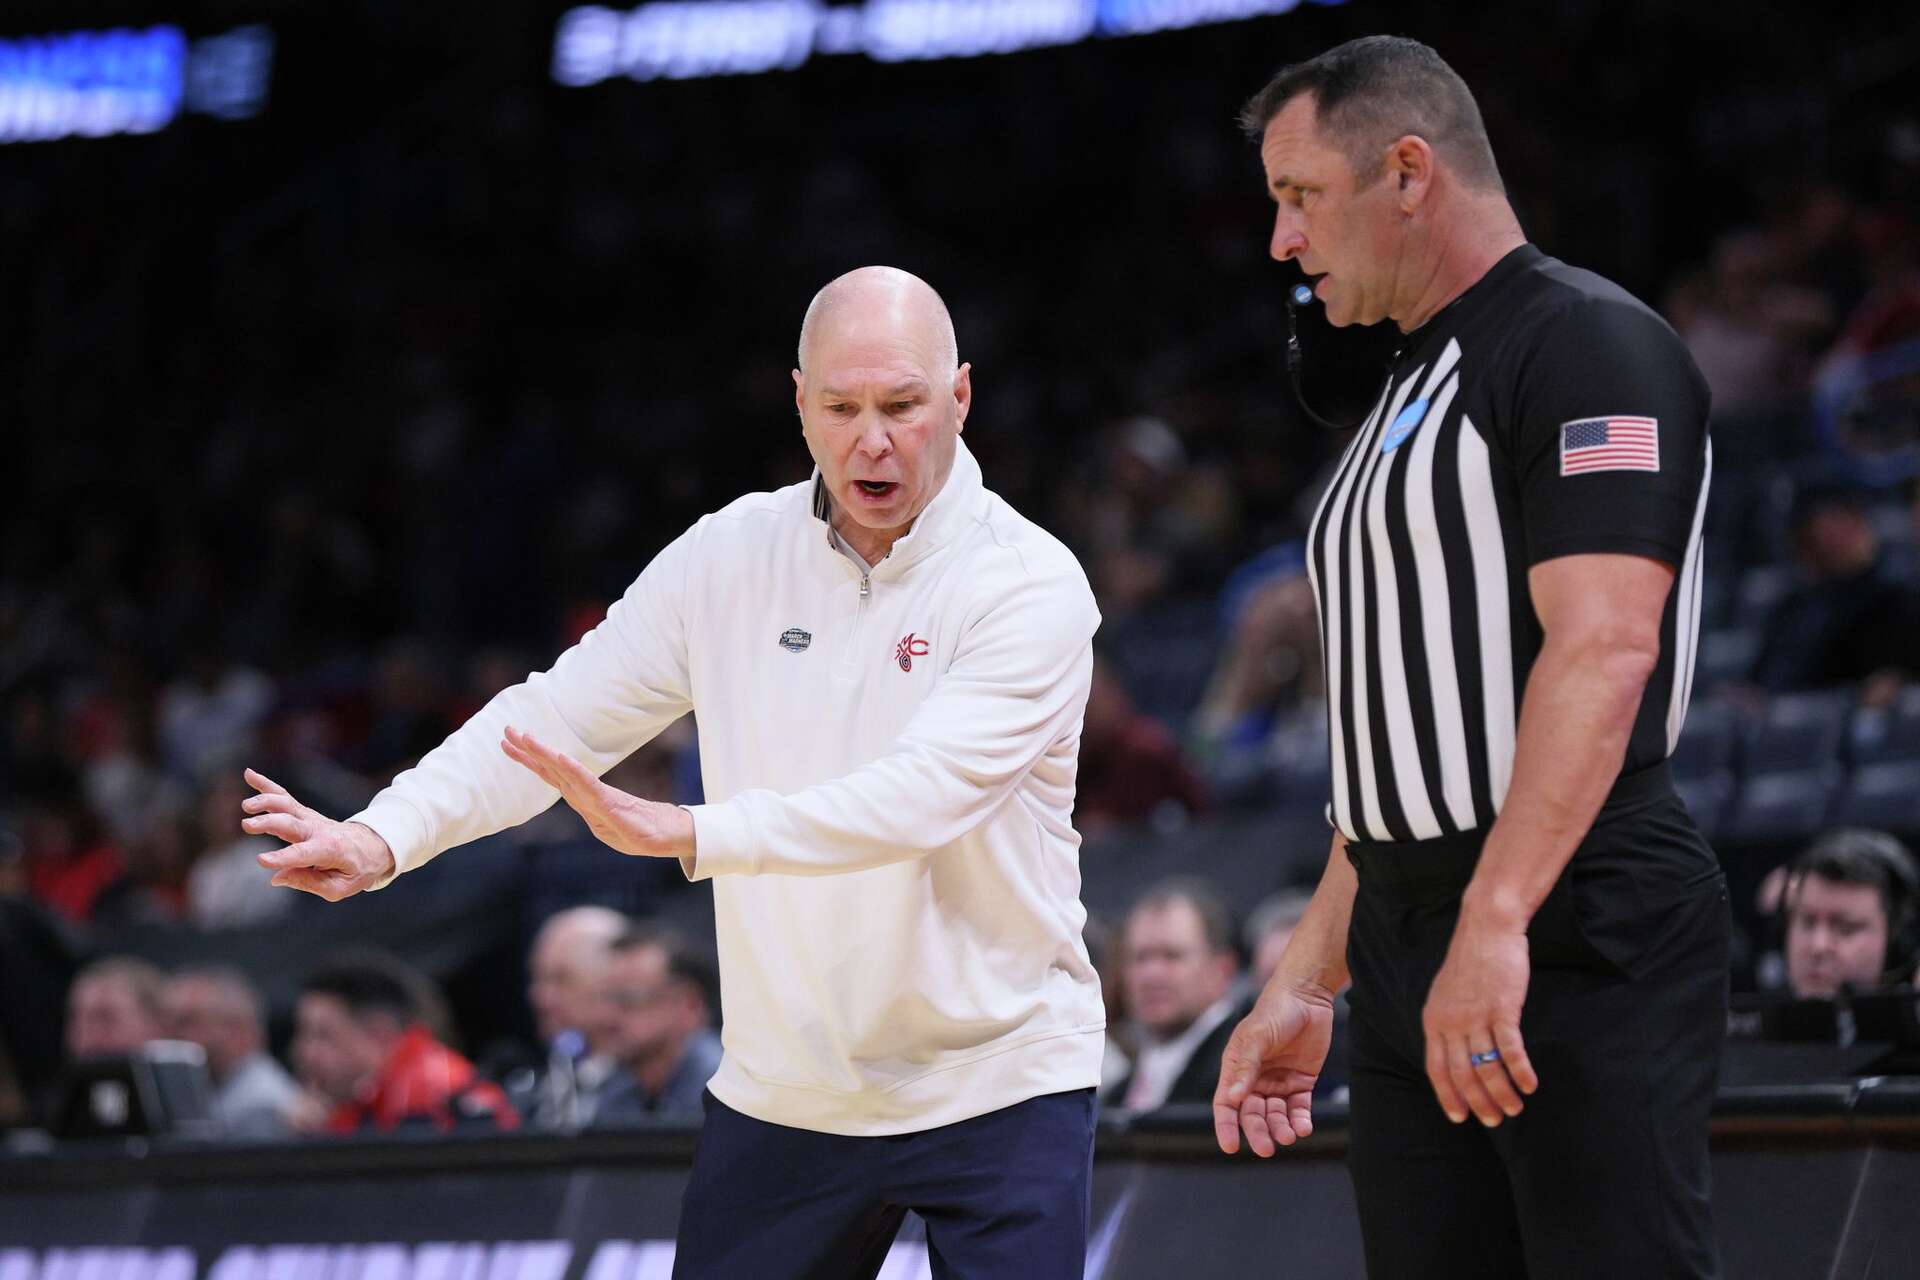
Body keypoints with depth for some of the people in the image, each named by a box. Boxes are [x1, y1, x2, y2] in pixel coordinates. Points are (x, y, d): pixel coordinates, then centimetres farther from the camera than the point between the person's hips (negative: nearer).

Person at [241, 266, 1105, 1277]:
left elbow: (918, 797, -27)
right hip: (783, 1096, 4)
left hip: (1000, 1088, -4)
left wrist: (684, 833, -37)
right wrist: (384, 835, -12)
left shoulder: (1032, 586, -14)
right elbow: (558, 717, 3)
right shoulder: (730, 559, 2)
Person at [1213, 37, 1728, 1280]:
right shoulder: (1411, 397, 23)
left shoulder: (1587, 341, -7)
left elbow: (1603, 646, -20)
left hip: (1580, 939, -9)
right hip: (1414, 966, 9)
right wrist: (1305, 986, 20)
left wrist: (1494, 926, -28)